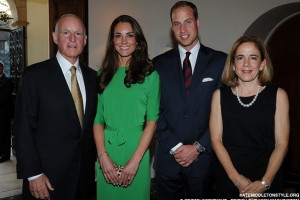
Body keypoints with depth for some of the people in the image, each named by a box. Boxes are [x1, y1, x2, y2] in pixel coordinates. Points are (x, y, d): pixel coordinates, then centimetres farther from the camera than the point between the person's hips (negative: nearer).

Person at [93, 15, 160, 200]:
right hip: (106, 150, 2)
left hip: (137, 149, -2)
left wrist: (135, 161, -13)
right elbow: (98, 119, 2)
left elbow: (152, 120, -5)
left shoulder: (150, 75, -1)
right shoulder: (103, 75, 5)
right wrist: (103, 157, -10)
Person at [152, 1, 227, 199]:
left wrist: (198, 147, -8)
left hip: (204, 157, -1)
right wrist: (175, 147, -8)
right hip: (168, 156, 1)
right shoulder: (159, 63, 3)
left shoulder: (220, 61, -1)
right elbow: (156, 111, 0)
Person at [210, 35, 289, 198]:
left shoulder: (278, 95, -4)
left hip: (267, 182, 0)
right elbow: (216, 139, -4)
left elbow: (281, 143, -5)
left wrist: (264, 183, -13)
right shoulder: (220, 95, -2)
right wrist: (235, 177, -12)